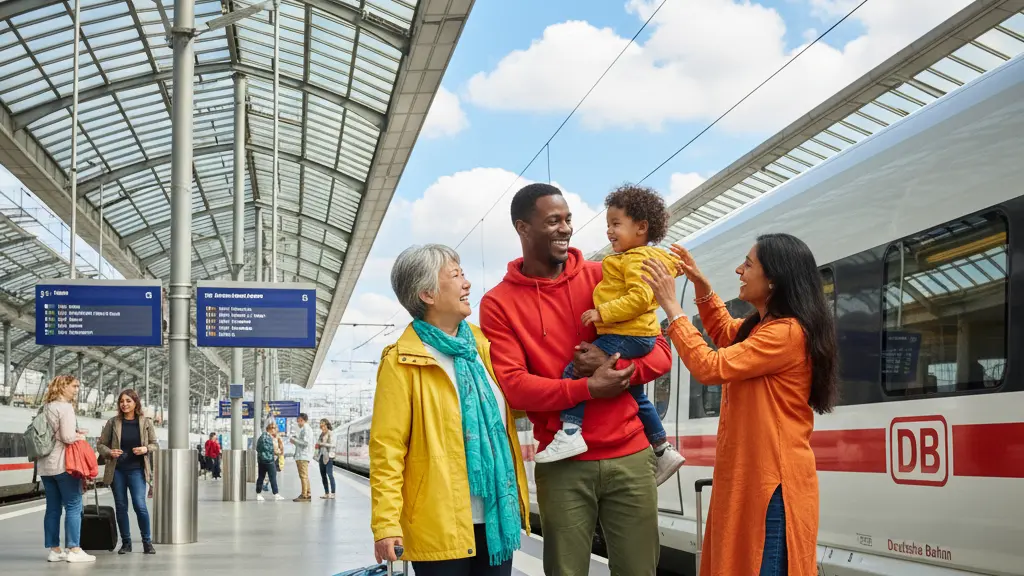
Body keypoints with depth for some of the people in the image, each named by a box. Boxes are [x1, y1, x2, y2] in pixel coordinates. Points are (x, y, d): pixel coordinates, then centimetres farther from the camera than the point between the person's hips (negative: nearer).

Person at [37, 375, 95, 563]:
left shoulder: (45, 408, 15)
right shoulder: (65, 407, -11)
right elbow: (68, 438, -19)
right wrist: (80, 436, 2)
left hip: (45, 465, 8)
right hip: (63, 464, -8)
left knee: (53, 508, 9)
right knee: (73, 507, -4)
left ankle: (54, 550, 10)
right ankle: (74, 550, -7)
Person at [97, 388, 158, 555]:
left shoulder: (146, 422, 2)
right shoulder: (113, 422, 1)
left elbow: (155, 444, 9)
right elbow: (100, 444, 7)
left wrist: (145, 449, -12)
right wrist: (109, 452, -14)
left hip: (137, 469, -1)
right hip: (117, 470, 2)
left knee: (140, 505, -10)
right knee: (121, 506, 7)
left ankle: (147, 541, 4)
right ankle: (126, 542, 19)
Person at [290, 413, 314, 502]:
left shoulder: (305, 429, -13)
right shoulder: (306, 429, 20)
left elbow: (305, 442, -22)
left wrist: (294, 440, -12)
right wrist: (296, 438, 15)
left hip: (303, 457, -11)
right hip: (302, 456, 11)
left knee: (303, 476, -11)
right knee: (305, 476, 13)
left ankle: (304, 496, -12)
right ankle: (308, 495, 17)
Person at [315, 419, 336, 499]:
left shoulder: (330, 434, -7)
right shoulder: (321, 434, 16)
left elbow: (331, 444, -17)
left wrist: (321, 444, -21)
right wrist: (317, 445, 5)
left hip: (328, 456, -8)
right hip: (322, 456, 8)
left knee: (330, 474, -11)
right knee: (323, 475, 7)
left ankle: (332, 494, -11)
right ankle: (326, 493, 13)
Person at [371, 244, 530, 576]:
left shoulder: (482, 344, 11)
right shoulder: (402, 362, -9)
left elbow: (514, 405, 25)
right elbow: (387, 448, -14)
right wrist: (386, 524, -20)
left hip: (498, 515, 6)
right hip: (440, 524, -6)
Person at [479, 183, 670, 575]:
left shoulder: (603, 278, 6)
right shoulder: (498, 304, 0)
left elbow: (660, 352, 6)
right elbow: (514, 387, -10)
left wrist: (613, 365, -14)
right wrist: (589, 388, -19)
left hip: (629, 455, 2)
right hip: (562, 464, -2)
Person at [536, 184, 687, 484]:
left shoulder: (637, 258, -13)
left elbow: (640, 297, -25)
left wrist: (604, 312, -24)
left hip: (626, 336, -11)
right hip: (640, 337, 11)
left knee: (574, 370, -14)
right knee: (636, 395, 22)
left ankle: (570, 432, -23)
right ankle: (664, 450, 28)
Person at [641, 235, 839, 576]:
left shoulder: (787, 332, -19)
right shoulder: (762, 327, 12)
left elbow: (710, 367, -23)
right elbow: (726, 334, 34)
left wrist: (672, 307, -15)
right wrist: (701, 285, 18)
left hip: (773, 482, -10)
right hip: (748, 475, 10)